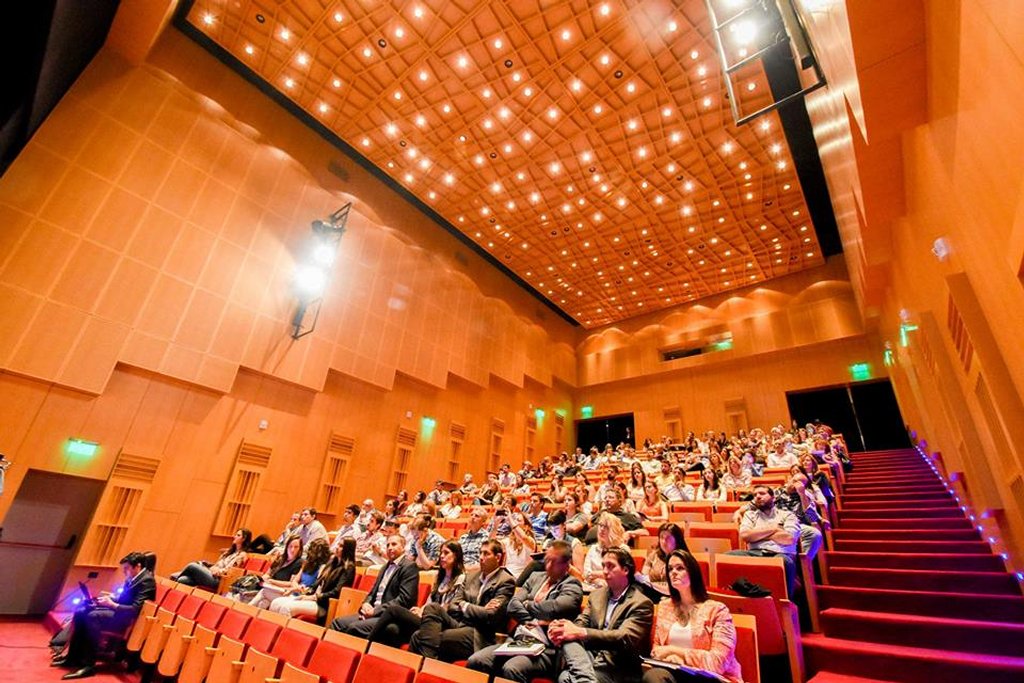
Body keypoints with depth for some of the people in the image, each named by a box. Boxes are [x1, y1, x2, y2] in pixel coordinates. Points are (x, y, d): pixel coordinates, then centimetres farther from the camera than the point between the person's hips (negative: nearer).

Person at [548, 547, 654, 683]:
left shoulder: (641, 603, -6)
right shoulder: (597, 595, 15)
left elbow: (625, 638, -19)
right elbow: (582, 622, 6)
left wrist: (580, 633, -29)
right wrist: (561, 628, -20)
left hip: (617, 668, -6)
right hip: (591, 658, 6)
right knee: (569, 639, -32)